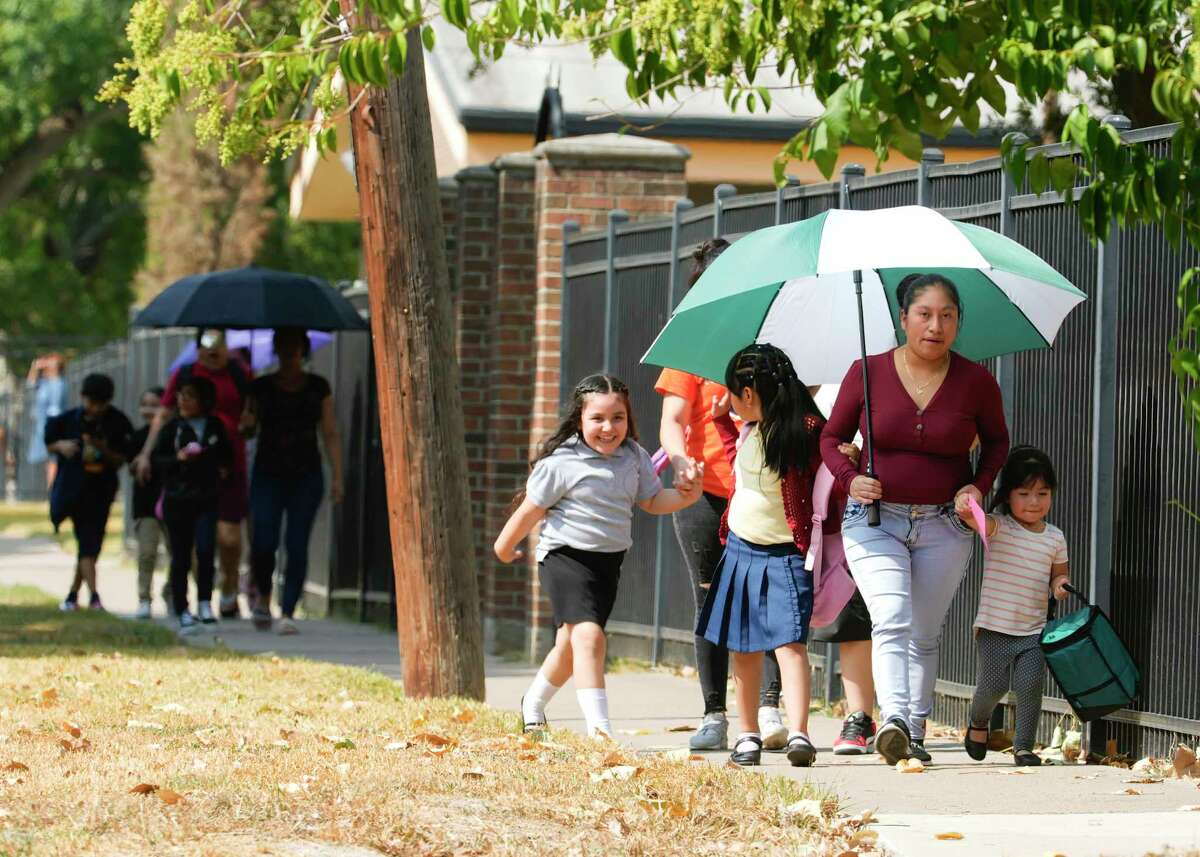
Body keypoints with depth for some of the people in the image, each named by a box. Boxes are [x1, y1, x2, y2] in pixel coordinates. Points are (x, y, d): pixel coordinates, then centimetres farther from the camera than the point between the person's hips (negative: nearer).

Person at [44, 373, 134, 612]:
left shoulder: (117, 424, -5)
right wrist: (61, 446, -11)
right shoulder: (67, 420, -4)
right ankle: (93, 594, -17)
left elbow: (120, 460, -1)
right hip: (72, 488, -1)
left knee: (91, 544, 3)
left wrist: (104, 451, -20)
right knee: (87, 541, -10)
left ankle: (73, 594, 19)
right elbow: (49, 442, 11)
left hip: (101, 491, 1)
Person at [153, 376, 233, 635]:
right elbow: (156, 459, 1)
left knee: (205, 550, -16)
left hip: (207, 499, 1)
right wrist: (177, 459, -14)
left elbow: (227, 455, 22)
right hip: (177, 499, 0)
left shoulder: (216, 427, 7)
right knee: (180, 558, 3)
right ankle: (182, 612, 10)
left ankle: (205, 602, -1)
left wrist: (224, 468, 5)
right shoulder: (172, 428, 1)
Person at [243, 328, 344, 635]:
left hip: (306, 477, 0)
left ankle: (287, 613, -2)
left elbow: (330, 434, 7)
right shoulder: (261, 387, 6)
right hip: (268, 476, 0)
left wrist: (337, 477, 1)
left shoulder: (317, 388, 7)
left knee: (297, 546, -7)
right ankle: (263, 595, 16)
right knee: (263, 542, -12)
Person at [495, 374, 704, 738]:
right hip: (565, 557, -6)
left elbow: (653, 501, 10)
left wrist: (685, 494, -10)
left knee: (571, 646, 18)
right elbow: (531, 509, -5)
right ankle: (598, 729, -26)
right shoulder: (561, 462, -14)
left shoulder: (634, 457, 3)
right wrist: (505, 548, 5)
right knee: (588, 635, -22)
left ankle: (533, 704, 43)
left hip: (608, 561, 6)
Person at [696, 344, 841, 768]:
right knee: (744, 649, 10)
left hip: (786, 555, -7)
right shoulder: (748, 431, 9)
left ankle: (798, 734, -23)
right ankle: (747, 735, 17)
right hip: (740, 548, 8)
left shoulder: (806, 431, -15)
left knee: (790, 643, -16)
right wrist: (721, 419, 27)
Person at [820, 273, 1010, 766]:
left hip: (944, 526, 2)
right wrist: (850, 478, -11)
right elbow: (832, 437, 7)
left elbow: (997, 439, 15)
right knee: (892, 621, -20)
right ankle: (893, 721, -34)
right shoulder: (868, 373, -4)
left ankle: (915, 734, 16)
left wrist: (980, 486, -2)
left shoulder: (976, 382, -2)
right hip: (876, 520, -2)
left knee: (925, 636, 7)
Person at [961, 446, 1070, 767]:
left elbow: (1059, 571, 22)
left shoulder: (1055, 538, 7)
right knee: (992, 686, 2)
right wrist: (969, 514, -55)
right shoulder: (1000, 527, -7)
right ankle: (978, 722, 34)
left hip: (1034, 631, 3)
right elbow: (983, 523, -30)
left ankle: (1023, 746, 2)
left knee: (1030, 687, -10)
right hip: (994, 628, -3)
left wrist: (1060, 583, -3)